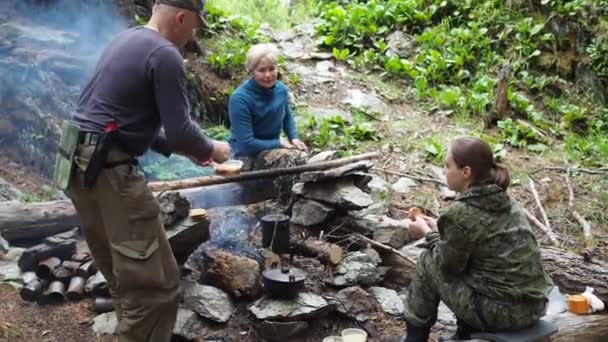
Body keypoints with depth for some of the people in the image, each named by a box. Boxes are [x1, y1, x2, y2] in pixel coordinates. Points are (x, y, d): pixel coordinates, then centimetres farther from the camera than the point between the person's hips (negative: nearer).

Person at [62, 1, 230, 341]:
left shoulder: (126, 39, 18)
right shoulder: (165, 55, -12)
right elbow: (180, 129, -15)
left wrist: (181, 148, 23)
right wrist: (210, 150, 6)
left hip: (80, 163, 10)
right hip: (108, 168, -10)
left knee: (125, 275, 21)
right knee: (154, 284, -4)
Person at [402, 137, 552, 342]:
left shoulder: (461, 213, -18)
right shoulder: (504, 201, 6)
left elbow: (449, 265, -6)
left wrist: (428, 234, 8)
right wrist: (437, 229, 17)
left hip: (500, 312, -8)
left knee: (428, 263, 7)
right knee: (462, 260, 26)